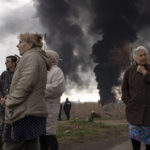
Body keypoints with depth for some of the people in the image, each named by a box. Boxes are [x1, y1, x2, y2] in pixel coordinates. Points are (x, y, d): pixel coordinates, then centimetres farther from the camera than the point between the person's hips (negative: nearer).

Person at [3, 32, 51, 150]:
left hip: (24, 113, -10)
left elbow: (26, 83, -19)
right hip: (35, 111, 10)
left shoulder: (31, 56, -7)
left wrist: (10, 102, -13)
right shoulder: (40, 59, 24)